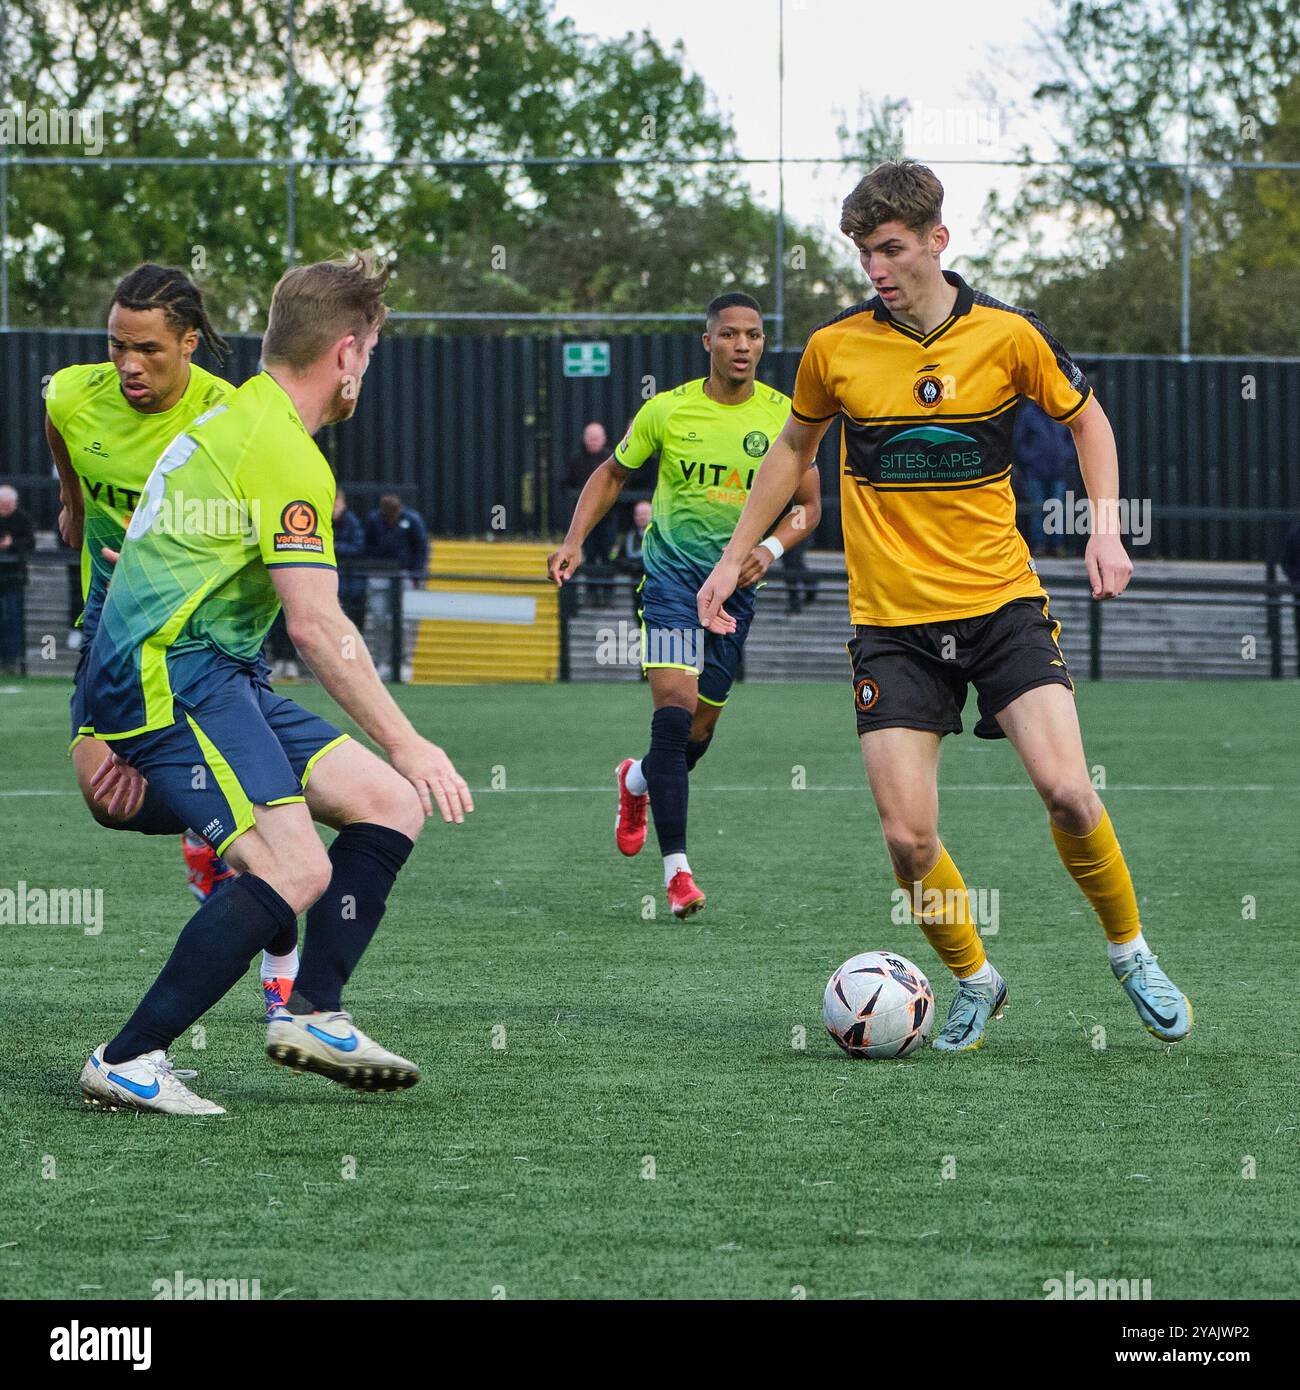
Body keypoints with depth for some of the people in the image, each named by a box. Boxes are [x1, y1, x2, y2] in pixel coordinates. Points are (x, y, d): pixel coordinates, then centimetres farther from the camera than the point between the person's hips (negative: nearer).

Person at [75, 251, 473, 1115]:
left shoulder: (230, 420, 19)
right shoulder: (285, 453, -14)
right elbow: (317, 626, -19)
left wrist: (136, 736, 30)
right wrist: (406, 743, -15)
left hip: (208, 677, 11)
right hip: (173, 676, -11)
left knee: (391, 803, 6)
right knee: (295, 868, -22)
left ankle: (311, 1014, 8)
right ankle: (126, 1064, -17)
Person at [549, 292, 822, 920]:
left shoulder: (783, 417, -2)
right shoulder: (667, 410, -5)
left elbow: (808, 504, 6)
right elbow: (613, 473, 10)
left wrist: (770, 548, -13)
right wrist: (574, 540, -2)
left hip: (736, 584, 3)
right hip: (672, 574, -3)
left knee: (700, 730, 10)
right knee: (675, 709, -19)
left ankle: (638, 780, 46)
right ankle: (676, 869, -19)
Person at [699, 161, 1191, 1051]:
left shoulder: (1006, 335, -4)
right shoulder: (835, 349, -1)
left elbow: (1085, 416, 13)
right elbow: (794, 450, 17)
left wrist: (1106, 526, 0)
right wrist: (735, 558, 17)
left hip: (1002, 603, -1)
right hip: (891, 622, 1)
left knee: (1066, 789, -17)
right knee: (908, 839, -9)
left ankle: (1131, 951, 9)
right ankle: (973, 980, 18)